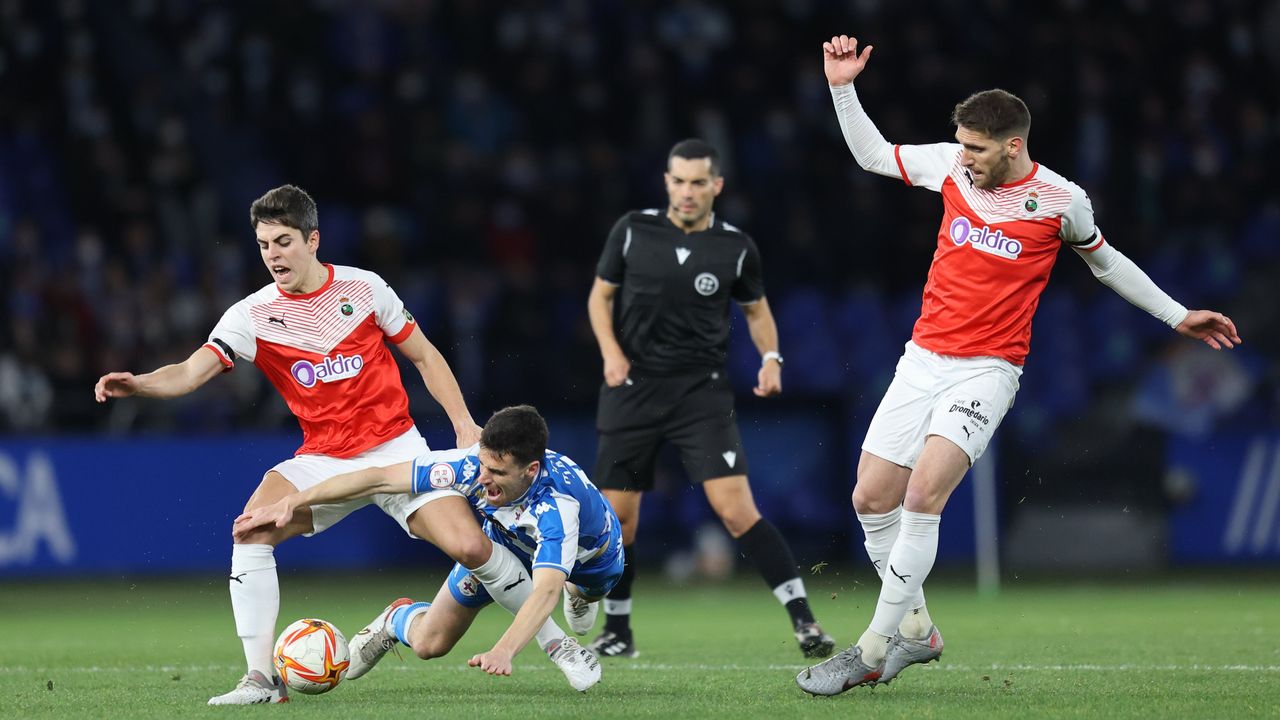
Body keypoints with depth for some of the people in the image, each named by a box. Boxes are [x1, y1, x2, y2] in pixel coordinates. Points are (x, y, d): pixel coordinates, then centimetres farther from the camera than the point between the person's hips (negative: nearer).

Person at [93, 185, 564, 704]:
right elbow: (191, 373, -16)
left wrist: (463, 422, -1)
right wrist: (137, 383, -36)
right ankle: (261, 677, -21)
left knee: (468, 547, -17)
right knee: (253, 526, -26)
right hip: (323, 461, 1)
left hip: (397, 449, -1)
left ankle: (552, 637, 9)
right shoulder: (253, 315, -5)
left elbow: (424, 356, 9)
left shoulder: (364, 288, -2)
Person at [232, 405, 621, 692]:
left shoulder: (557, 505, -50)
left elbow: (546, 589, -62)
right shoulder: (472, 464, -38)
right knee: (428, 643, -8)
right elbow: (380, 478, -32)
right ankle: (397, 618, 31)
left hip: (586, 556, 1)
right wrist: (292, 501, -35)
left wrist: (503, 651, -77)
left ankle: (580, 597, 16)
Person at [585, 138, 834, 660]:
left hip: (702, 392, -2)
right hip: (633, 389, 2)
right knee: (618, 519, 3)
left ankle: (803, 620, -14)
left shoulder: (736, 248, 0)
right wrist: (611, 351, -5)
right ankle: (617, 631, 23)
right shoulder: (633, 231, 0)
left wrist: (770, 357, -2)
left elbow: (757, 308, 16)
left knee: (736, 508, -16)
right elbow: (600, 295, 11)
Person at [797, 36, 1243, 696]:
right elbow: (872, 154, 17)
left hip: (987, 370, -5)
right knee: (871, 500, 1)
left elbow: (1105, 261, 13)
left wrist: (1177, 315, 17)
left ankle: (873, 651, -19)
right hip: (923, 360, 5)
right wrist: (843, 88, 6)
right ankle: (914, 629, 21)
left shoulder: (1061, 201, -6)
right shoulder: (952, 166, 1)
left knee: (923, 494, -24)